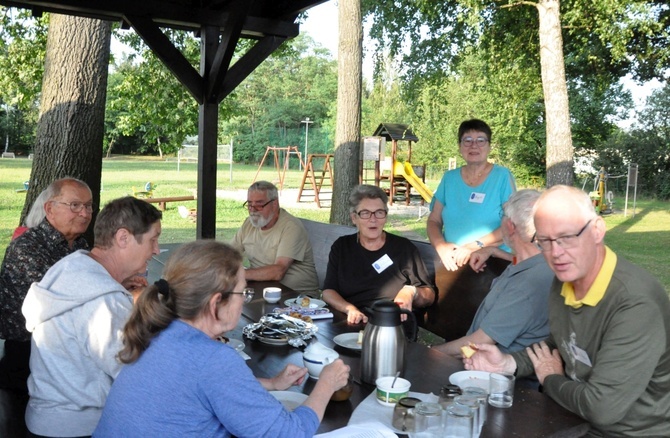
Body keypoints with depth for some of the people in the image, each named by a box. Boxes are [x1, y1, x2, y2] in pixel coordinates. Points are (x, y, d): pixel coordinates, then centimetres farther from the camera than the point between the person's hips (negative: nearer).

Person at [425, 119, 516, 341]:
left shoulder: (502, 176, 1)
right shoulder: (449, 178, 12)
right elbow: (433, 221, 12)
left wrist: (476, 245, -15)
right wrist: (441, 247, -8)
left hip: (491, 267, -3)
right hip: (451, 267, 3)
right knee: (442, 330, -3)